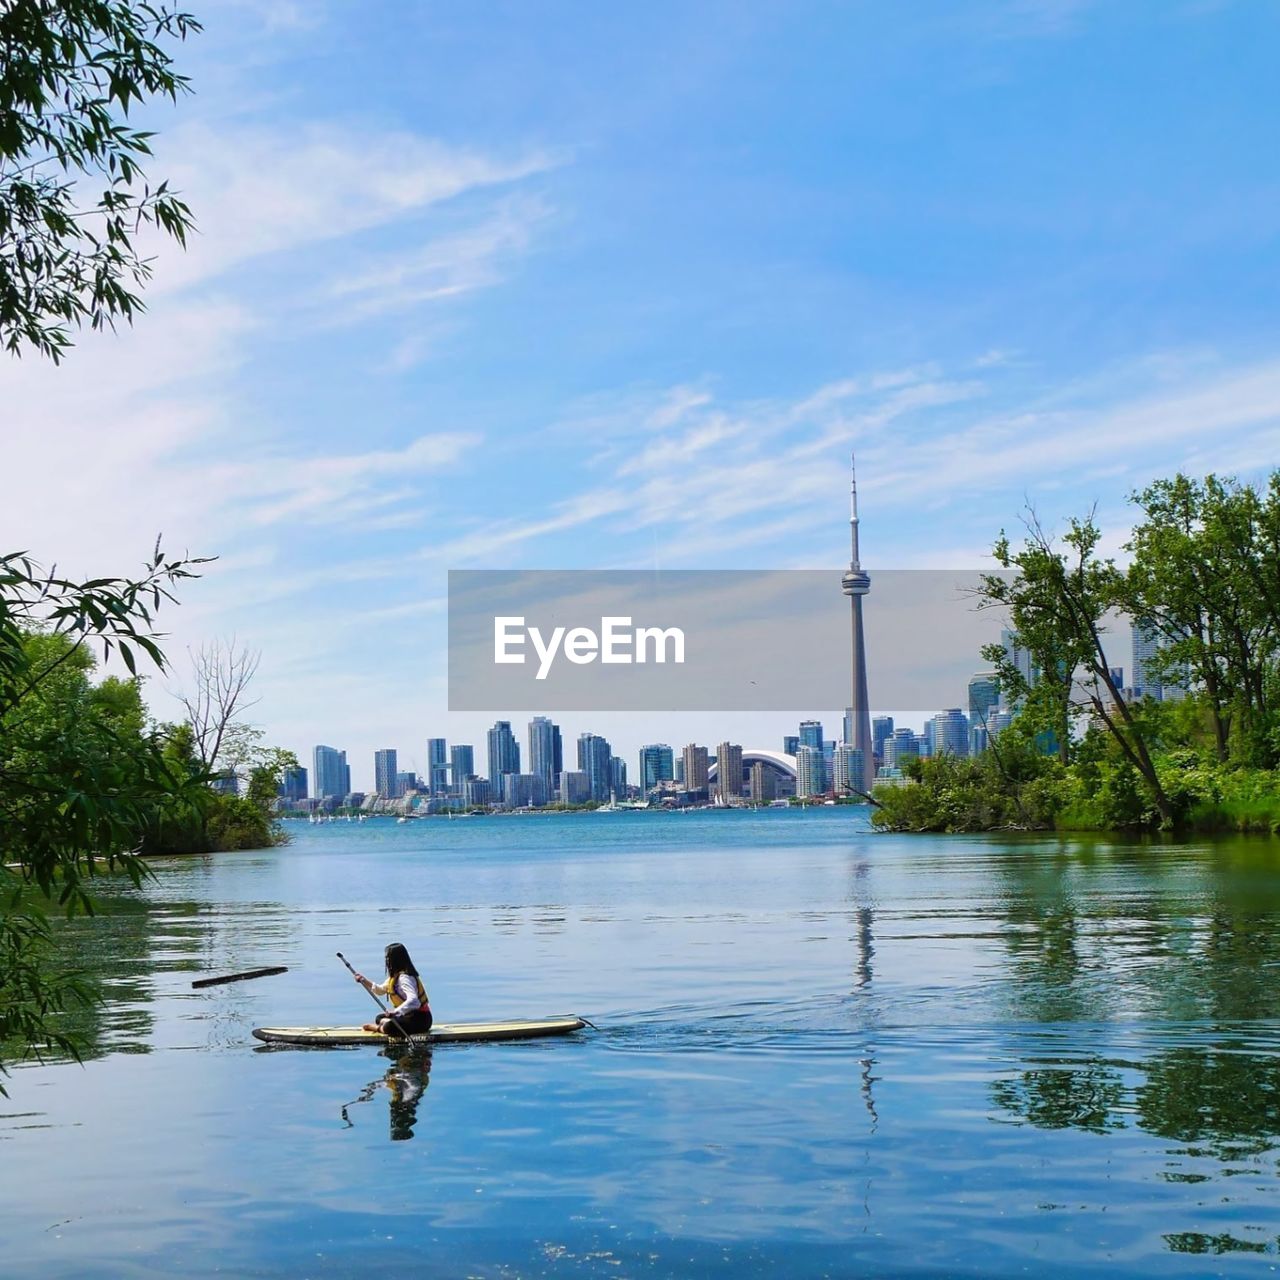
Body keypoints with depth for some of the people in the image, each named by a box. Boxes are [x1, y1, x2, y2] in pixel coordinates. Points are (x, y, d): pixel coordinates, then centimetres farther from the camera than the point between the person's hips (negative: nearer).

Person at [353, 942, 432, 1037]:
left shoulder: (404, 978, -24)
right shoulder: (395, 976, 9)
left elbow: (413, 1001, -40)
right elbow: (381, 990, 26)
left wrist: (396, 1012, -51)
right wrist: (364, 980, 14)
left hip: (420, 1019, -10)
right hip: (409, 1015, 10)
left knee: (389, 1027, -28)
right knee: (379, 1018, 22)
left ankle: (379, 1028, 1)